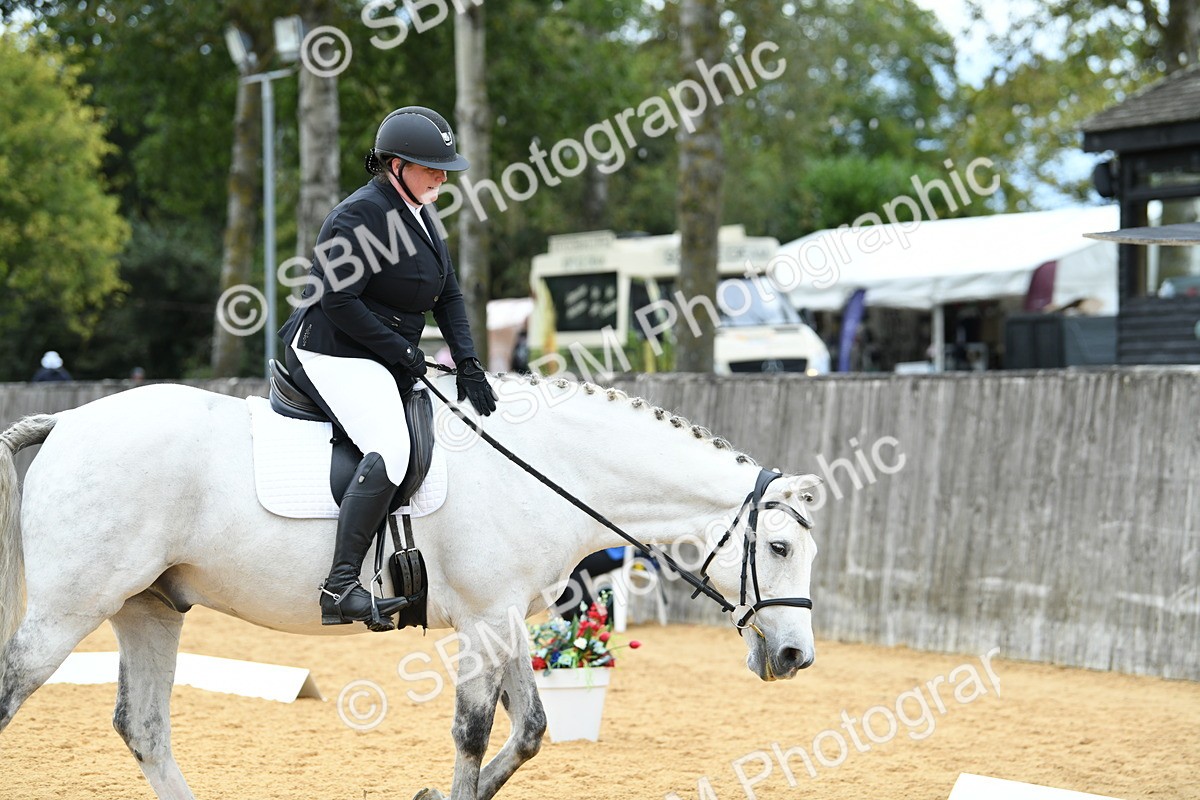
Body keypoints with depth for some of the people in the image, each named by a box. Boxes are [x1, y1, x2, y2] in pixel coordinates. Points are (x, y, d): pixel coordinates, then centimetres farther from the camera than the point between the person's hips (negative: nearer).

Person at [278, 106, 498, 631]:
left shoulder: (418, 215, 14)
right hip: (332, 355, -11)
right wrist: (401, 351, -17)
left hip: (385, 362, 11)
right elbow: (338, 301, -22)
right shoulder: (360, 216, -16)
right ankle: (341, 587, -35)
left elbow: (448, 294, 16)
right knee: (391, 448, -29)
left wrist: (468, 362, 2)